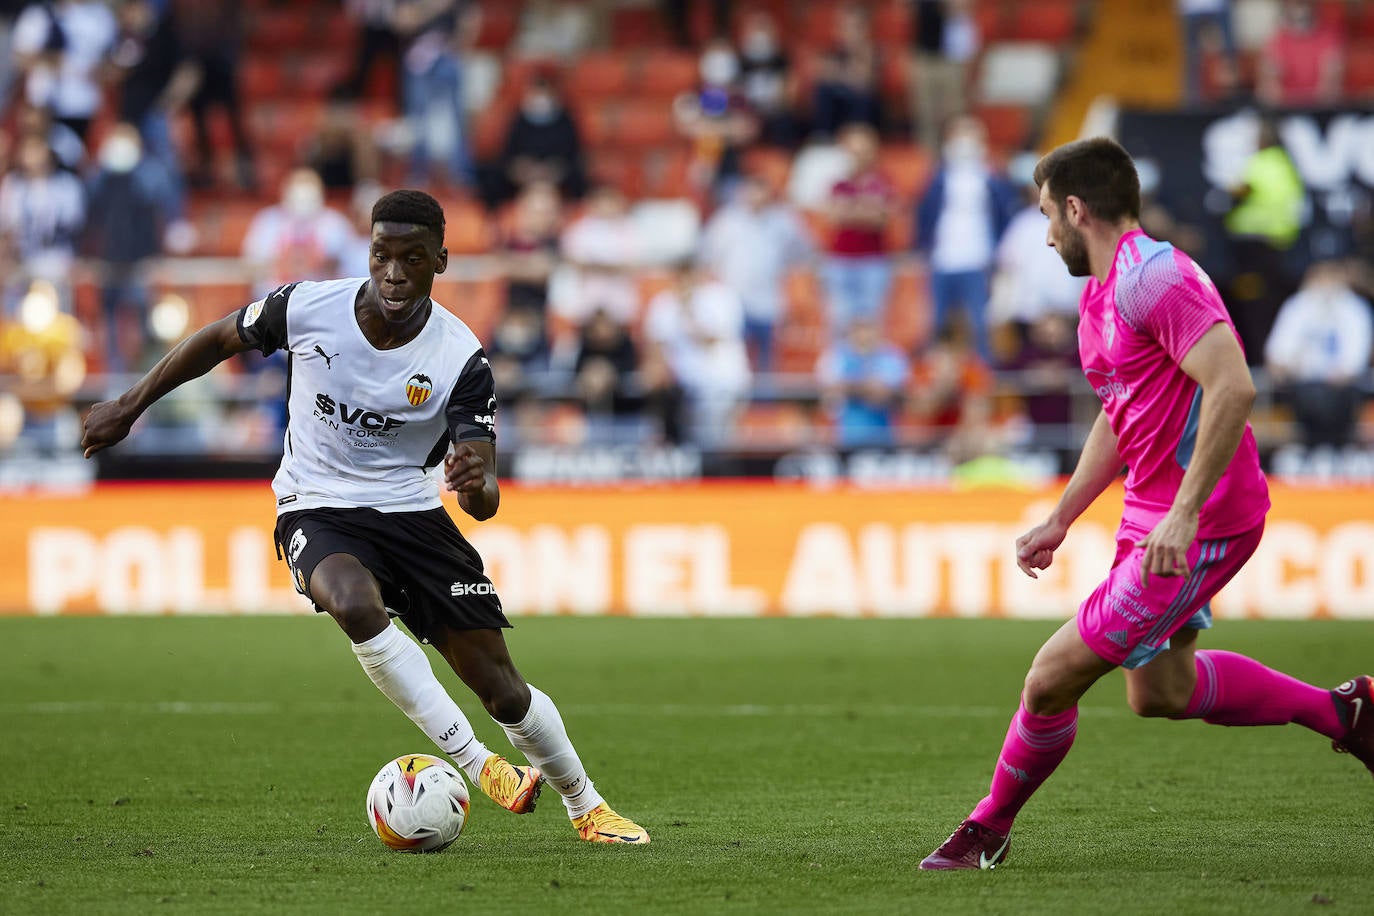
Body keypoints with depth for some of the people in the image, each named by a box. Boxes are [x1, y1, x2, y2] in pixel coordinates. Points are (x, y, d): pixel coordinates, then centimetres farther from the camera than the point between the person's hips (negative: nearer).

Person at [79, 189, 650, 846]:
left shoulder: (461, 360, -17)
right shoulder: (307, 307, -16)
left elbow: (484, 503, -18)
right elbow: (220, 339, 5)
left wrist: (476, 484, -43)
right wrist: (130, 407, 9)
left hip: (411, 509, 1)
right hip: (318, 511, -1)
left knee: (500, 688, -2)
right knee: (355, 602, -37)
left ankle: (586, 807, 25)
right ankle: (474, 762, -28)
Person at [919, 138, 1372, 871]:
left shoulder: (1152, 277, -20)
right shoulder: (1101, 293, 13)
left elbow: (1232, 389, -29)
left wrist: (1183, 514, -30)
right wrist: (1059, 521, 22)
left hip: (1196, 527, -11)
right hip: (1155, 517, 11)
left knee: (1053, 677, -7)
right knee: (1159, 690, 20)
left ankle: (988, 830, 12)